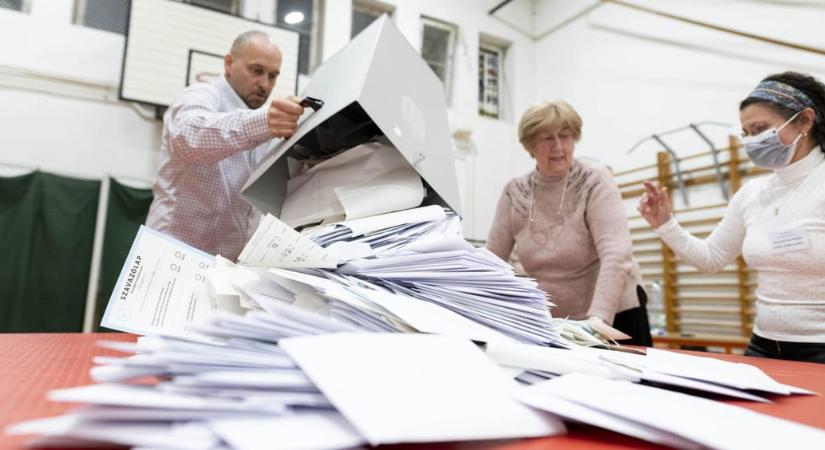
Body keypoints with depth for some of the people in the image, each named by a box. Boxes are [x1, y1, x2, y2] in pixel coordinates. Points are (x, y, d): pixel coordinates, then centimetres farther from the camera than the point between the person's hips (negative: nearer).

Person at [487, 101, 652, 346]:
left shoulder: (595, 181, -13)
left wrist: (597, 320, -36)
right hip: (551, 323, 3)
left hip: (614, 316, -3)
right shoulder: (515, 192, -3)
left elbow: (616, 255, -24)